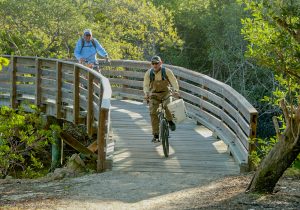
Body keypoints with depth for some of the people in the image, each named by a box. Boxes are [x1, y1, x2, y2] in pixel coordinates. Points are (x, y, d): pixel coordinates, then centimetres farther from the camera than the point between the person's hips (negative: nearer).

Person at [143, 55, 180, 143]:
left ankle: (170, 121, 0)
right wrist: (146, 93, -22)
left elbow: (174, 81, -11)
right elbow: (146, 85, -2)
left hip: (165, 93, -2)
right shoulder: (148, 73, -2)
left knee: (168, 105, -32)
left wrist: (176, 91, -29)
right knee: (153, 112, -15)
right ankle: (156, 135, -10)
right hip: (154, 94, 2)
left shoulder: (167, 71, -8)